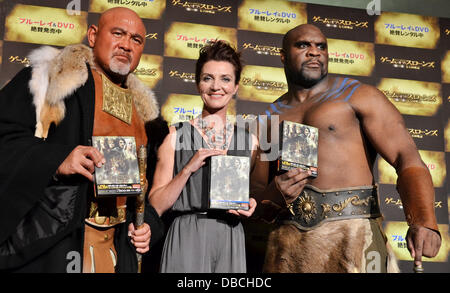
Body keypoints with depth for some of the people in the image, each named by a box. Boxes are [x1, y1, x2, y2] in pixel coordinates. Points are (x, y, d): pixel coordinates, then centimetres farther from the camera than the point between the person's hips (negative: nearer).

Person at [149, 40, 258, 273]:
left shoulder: (248, 140, 6)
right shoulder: (176, 137, -3)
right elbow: (156, 206, -6)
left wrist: (250, 206, -1)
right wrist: (188, 169, -16)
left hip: (230, 241, 3)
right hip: (187, 240, -3)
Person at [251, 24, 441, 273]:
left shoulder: (358, 95, 5)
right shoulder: (271, 117, 16)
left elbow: (408, 159, -7)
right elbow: (257, 193, 18)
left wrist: (424, 223, -23)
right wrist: (273, 197, -6)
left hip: (352, 235, -3)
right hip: (286, 243, 4)